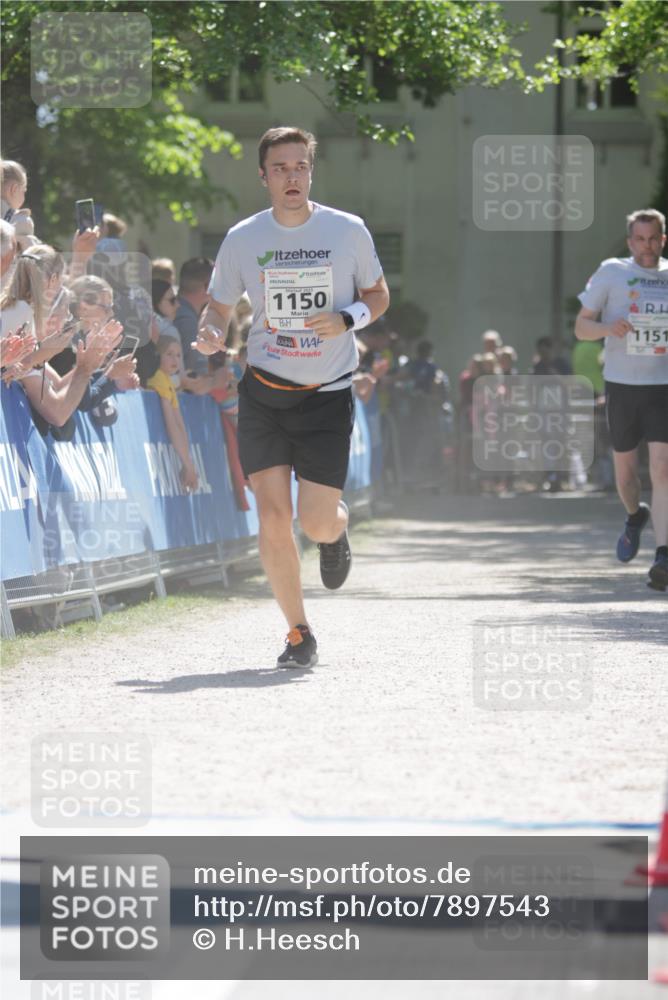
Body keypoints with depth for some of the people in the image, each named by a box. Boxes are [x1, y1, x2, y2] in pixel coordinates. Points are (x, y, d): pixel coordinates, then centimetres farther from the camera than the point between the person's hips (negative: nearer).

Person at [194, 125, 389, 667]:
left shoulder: (349, 230, -3)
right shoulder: (243, 238, 0)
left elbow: (378, 295, 9)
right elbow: (219, 307, 10)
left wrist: (347, 318, -12)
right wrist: (212, 334, -13)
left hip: (328, 395, -1)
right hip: (263, 393, 1)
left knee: (317, 524, -8)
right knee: (273, 520, -7)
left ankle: (339, 528, 32)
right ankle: (300, 634, 9)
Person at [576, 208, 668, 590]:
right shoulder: (611, 273, 1)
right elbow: (581, 327, 3)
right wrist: (608, 327, -17)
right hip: (622, 385, 0)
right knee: (625, 468, 11)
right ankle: (635, 516, 44)